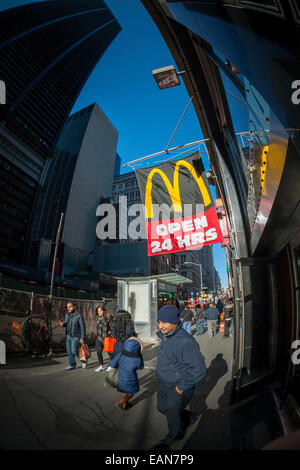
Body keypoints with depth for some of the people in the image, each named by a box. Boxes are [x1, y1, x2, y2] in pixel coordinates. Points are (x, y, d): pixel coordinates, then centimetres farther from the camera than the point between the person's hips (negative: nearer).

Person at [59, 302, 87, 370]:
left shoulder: (79, 315, -16)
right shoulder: (67, 315, 6)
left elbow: (82, 327, -16)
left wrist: (82, 338, -19)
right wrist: (62, 324, -6)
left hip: (76, 336, -7)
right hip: (69, 336, 7)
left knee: (74, 351, -7)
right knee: (69, 351, 8)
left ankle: (84, 361, 17)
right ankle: (72, 365, 23)